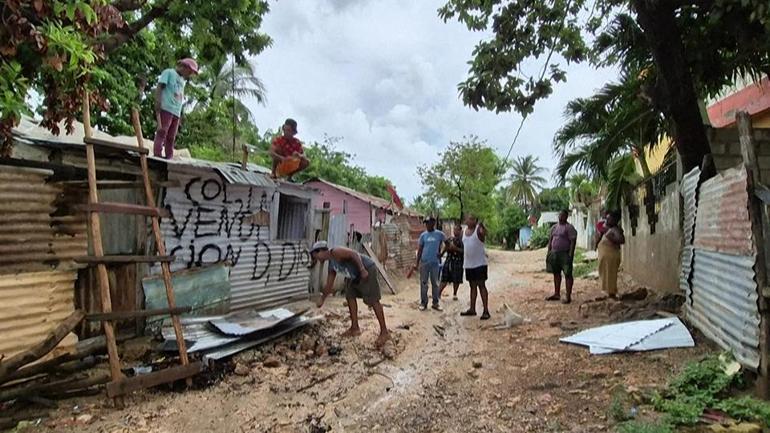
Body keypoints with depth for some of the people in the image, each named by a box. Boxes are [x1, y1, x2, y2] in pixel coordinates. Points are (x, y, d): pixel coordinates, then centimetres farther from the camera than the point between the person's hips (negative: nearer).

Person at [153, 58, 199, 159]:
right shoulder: (168, 72, 7)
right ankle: (157, 157, -17)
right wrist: (157, 107, -14)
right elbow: (159, 88, -2)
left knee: (171, 138, 4)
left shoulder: (182, 81, 26)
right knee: (161, 133, -12)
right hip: (166, 109, -7)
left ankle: (169, 159, 3)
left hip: (176, 112, 7)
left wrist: (180, 116, 13)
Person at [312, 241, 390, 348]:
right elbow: (329, 286, 24)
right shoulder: (331, 265, 15)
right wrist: (322, 300, 29)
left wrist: (362, 270, -28)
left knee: (372, 301, -10)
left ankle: (384, 332, -5)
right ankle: (355, 328, 22)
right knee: (350, 296, 14)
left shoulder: (335, 252, -13)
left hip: (367, 269, -10)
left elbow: (354, 254, -23)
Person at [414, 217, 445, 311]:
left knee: (435, 283, 7)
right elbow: (420, 249, 4)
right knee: (423, 283, 4)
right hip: (424, 262, 1)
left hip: (435, 262, 0)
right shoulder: (423, 235, 1)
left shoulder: (439, 234, -2)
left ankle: (435, 303, 16)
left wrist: (441, 253, 5)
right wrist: (417, 263, -1)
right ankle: (423, 303, 12)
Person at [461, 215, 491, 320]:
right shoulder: (465, 231, 11)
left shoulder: (479, 229, -8)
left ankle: (486, 311, -2)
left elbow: (485, 233, -28)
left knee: (481, 285, -5)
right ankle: (472, 309, 21)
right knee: (472, 286, 13)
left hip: (479, 263, -7)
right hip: (468, 264, 7)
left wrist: (481, 226, -46)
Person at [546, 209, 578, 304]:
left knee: (568, 274, -2)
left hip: (565, 254, -7)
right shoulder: (554, 227, 14)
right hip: (554, 253, 7)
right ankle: (557, 294, 23)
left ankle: (568, 296, 2)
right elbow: (550, 240, 18)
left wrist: (570, 254, -21)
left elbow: (573, 241, -14)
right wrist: (549, 252, 11)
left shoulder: (569, 227, -8)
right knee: (556, 273, 13)